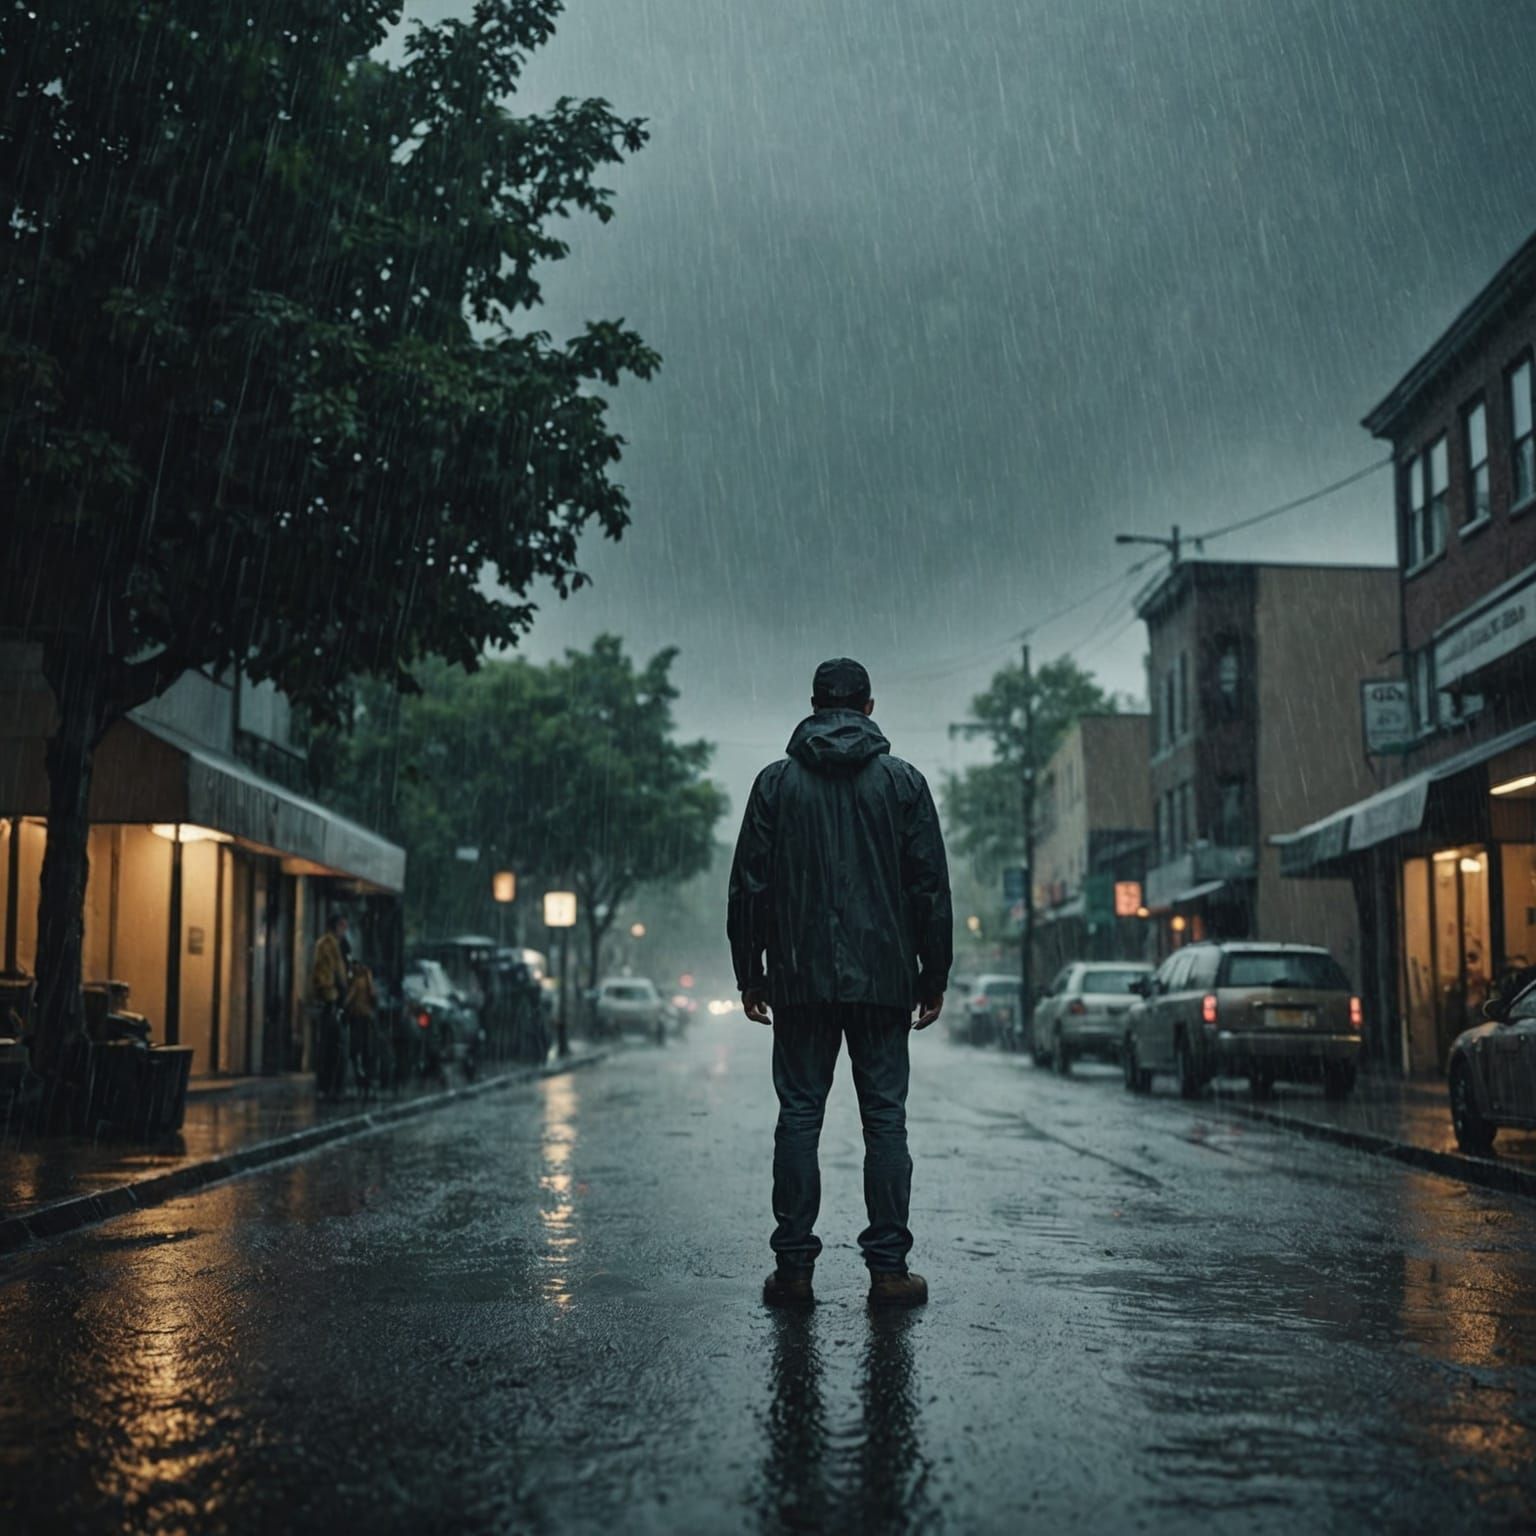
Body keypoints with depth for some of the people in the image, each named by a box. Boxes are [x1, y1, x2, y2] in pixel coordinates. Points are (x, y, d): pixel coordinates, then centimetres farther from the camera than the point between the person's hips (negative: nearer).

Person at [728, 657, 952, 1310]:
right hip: (883, 979, 0)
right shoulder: (904, 781, 4)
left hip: (800, 980, 0)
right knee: (885, 1117, 3)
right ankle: (888, 1268, 3)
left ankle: (793, 1266, 4)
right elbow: (931, 887, 3)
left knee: (799, 1115, 4)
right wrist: (934, 976, 9)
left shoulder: (776, 781, 4)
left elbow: (749, 884, 3)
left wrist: (749, 972, 10)